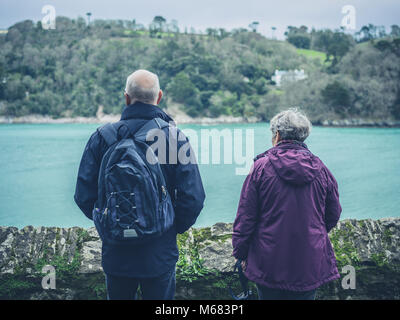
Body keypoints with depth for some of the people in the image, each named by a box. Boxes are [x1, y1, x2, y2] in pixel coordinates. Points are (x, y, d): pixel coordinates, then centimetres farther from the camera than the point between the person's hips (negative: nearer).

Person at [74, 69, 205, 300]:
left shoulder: (102, 137, -7)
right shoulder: (175, 138, -11)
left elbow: (84, 196, -5)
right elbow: (193, 198, -13)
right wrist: (175, 227, 6)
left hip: (115, 254, 2)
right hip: (160, 255, -1)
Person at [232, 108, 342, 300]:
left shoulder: (261, 167, -8)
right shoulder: (320, 169, 1)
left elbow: (245, 217, -7)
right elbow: (333, 215, 10)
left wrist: (241, 254, 3)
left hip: (269, 265, -2)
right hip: (311, 265, 3)